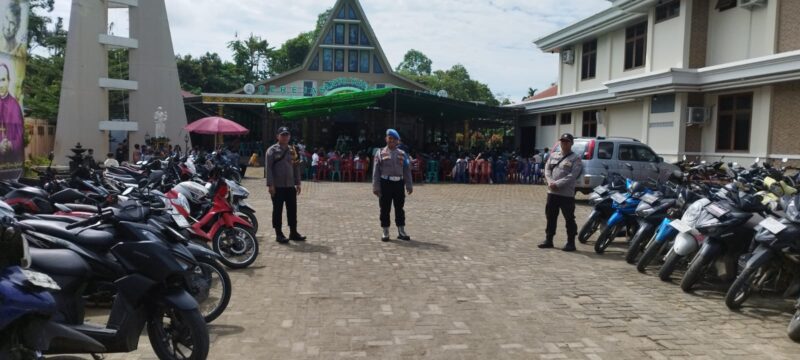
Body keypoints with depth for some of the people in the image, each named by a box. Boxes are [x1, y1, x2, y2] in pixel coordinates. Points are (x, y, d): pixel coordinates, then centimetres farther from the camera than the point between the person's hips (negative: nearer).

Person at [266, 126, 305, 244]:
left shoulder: (292, 150, 12)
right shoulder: (272, 150, -4)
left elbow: (296, 167, 15)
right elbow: (269, 168, -9)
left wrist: (297, 183, 10)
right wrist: (270, 185, -15)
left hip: (290, 186, 5)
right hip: (277, 186, -5)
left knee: (292, 210, 8)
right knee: (277, 211, 1)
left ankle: (293, 232, 17)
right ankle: (278, 234, 9)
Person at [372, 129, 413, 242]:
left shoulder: (402, 154, 9)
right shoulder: (380, 153, 2)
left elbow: (407, 170, 11)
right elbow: (376, 171, -1)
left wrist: (409, 185, 6)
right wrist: (376, 187, -6)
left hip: (398, 183, 2)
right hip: (385, 183, -2)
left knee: (399, 208, 9)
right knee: (385, 208, 3)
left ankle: (401, 231, 18)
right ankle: (385, 232, 13)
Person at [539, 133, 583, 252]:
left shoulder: (575, 159, -3)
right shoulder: (553, 155, 14)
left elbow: (572, 176, -13)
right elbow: (547, 169, 8)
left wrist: (557, 184, -20)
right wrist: (550, 182, -10)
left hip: (567, 194, -5)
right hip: (552, 192, 5)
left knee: (569, 219, 0)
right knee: (550, 217, 12)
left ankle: (571, 242, 9)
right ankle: (549, 240, 23)